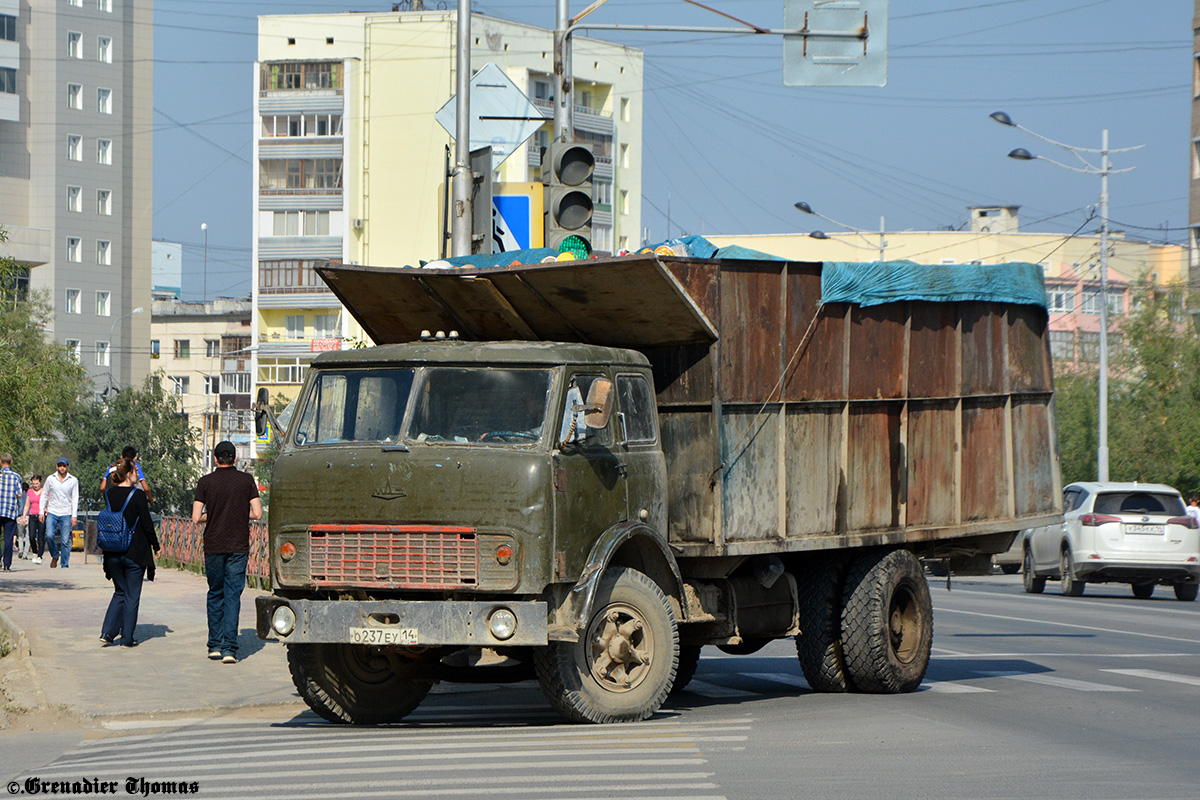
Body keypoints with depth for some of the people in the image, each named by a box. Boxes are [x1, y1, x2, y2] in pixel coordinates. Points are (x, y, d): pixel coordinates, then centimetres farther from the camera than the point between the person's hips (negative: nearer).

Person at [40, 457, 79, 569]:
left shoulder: (73, 480, 4)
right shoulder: (51, 479, 7)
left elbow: (75, 499, 3)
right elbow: (44, 495, 13)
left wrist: (74, 515, -4)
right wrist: (42, 511, 7)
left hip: (66, 514, -1)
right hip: (52, 513, 1)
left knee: (65, 541, -5)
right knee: (49, 536, -16)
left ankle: (65, 565, 2)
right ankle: (55, 556, 10)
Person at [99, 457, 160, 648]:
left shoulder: (109, 494, 2)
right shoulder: (137, 495, -13)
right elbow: (147, 524, -10)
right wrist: (156, 545, 2)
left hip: (112, 552, 5)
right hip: (134, 552, -5)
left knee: (120, 593, 18)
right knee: (132, 596, 5)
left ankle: (107, 632, 7)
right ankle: (127, 638, 8)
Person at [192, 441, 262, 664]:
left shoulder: (205, 482, -2)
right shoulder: (247, 480, -1)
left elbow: (196, 518, -6)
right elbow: (257, 513, -4)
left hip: (213, 546, 1)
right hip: (238, 546, -1)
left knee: (215, 595, 15)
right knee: (233, 596, -1)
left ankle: (215, 646, 17)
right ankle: (229, 648, -10)